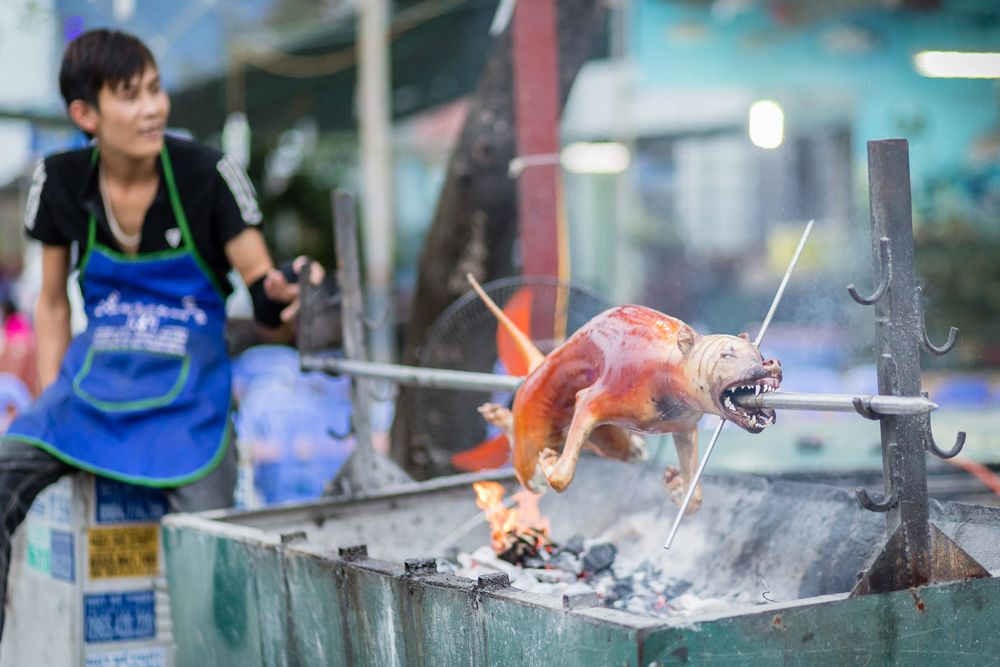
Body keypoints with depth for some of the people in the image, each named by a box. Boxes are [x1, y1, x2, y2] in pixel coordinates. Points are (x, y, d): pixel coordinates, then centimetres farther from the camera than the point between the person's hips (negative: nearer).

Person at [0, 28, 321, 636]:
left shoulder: (209, 176, -8)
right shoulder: (60, 182, 1)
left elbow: (262, 284, -7)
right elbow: (53, 302, 12)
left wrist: (283, 292, -31)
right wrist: (49, 399, 4)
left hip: (188, 387, -2)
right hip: (94, 382, 3)